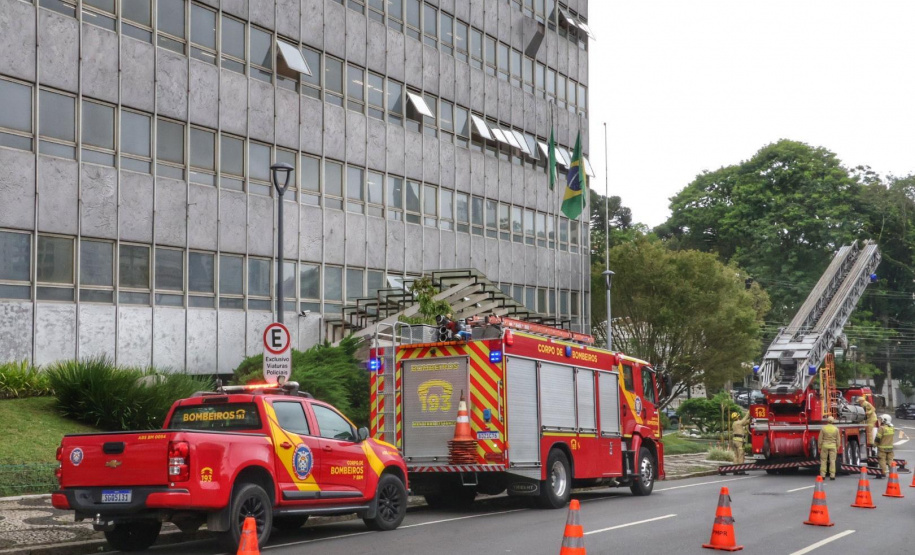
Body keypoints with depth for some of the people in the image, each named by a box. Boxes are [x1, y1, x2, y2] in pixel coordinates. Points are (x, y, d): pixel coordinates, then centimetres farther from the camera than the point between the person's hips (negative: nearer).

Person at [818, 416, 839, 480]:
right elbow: (837, 440, 3)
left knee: (823, 460, 6)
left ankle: (822, 475, 2)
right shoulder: (836, 429, -2)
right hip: (833, 446, 1)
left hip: (825, 446, -1)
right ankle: (832, 475, -1)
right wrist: (837, 448, 12)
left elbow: (820, 438, -3)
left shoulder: (823, 428, -6)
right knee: (832, 461, 2)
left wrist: (819, 446, 5)